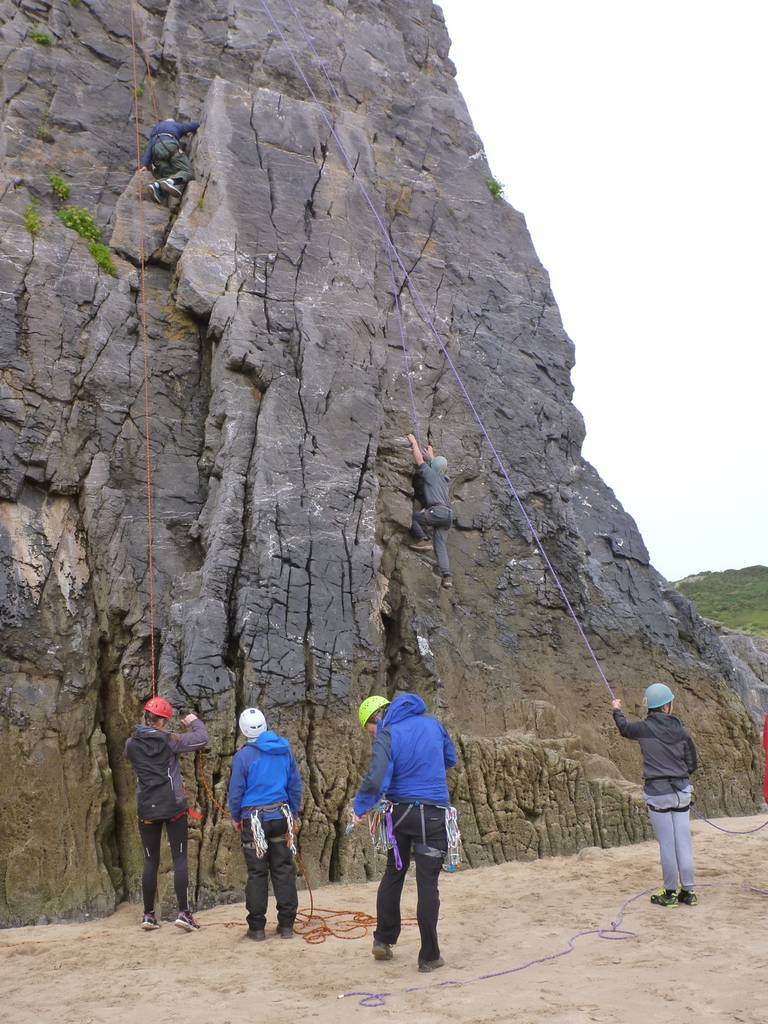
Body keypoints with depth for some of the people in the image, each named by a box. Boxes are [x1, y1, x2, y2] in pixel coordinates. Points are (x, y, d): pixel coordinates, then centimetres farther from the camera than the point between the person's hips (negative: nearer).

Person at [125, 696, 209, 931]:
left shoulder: (131, 744, -1)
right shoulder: (170, 740, -9)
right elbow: (202, 739, -5)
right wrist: (194, 722, 13)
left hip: (147, 808, 3)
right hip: (173, 806, -3)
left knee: (151, 861, 13)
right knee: (180, 859, 4)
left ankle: (149, 915, 16)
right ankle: (183, 912, 0)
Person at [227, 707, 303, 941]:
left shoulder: (243, 756, -10)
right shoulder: (285, 750, 2)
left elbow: (236, 791, -4)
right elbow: (295, 784, 8)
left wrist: (235, 818, 11)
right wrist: (294, 815, 18)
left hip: (253, 819, -3)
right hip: (280, 817, 3)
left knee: (257, 873, 5)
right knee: (284, 870, 9)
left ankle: (257, 926, 11)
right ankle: (286, 924, 12)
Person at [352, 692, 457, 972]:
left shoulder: (387, 736, -9)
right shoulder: (432, 724, 4)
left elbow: (375, 781, -21)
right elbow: (451, 760, 19)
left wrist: (360, 808, -6)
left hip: (399, 811, -1)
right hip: (432, 814, 1)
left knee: (393, 874, 18)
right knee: (427, 884, 3)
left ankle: (383, 939, 25)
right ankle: (429, 956, 9)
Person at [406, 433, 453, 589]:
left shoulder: (430, 474, 7)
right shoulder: (443, 479, 27)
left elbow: (419, 459, 9)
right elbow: (438, 466, 48)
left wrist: (414, 442, 22)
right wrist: (431, 454, 61)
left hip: (437, 511, -7)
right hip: (448, 514, 7)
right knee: (440, 546, 1)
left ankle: (423, 540, -7)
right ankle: (447, 576, -12)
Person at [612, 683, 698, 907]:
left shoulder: (644, 728, -7)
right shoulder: (680, 731, 0)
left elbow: (625, 728, 16)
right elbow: (692, 765, 7)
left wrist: (617, 711, 35)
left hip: (657, 793, -3)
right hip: (681, 792, 3)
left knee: (667, 844, 2)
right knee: (684, 842, 8)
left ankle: (670, 893, 10)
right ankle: (688, 891, 15)